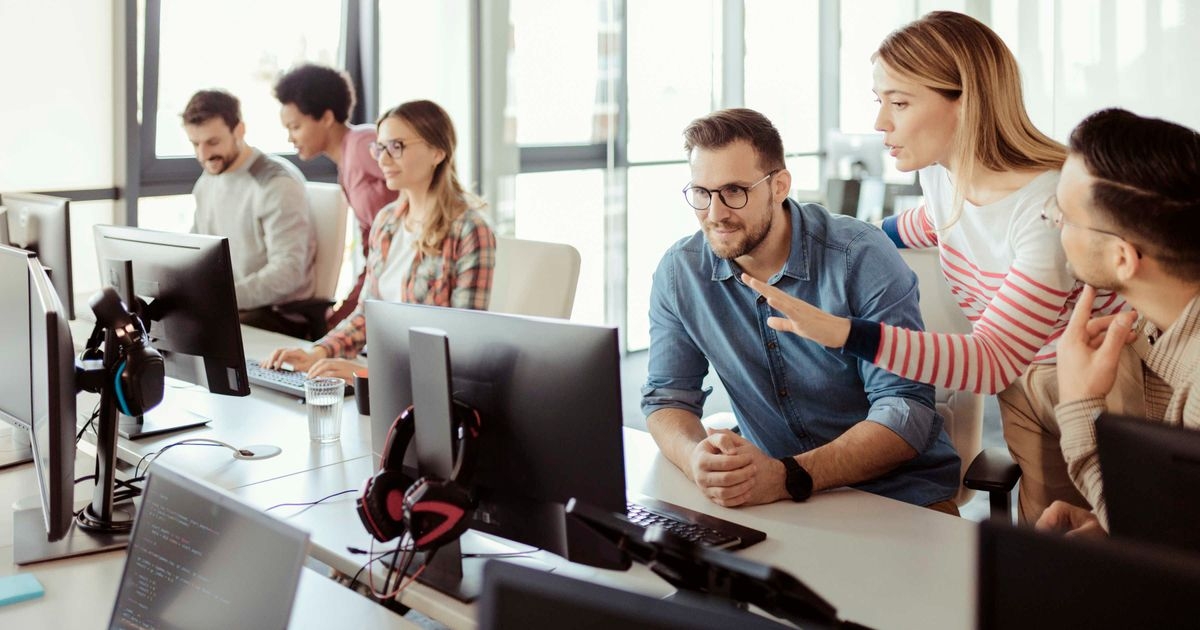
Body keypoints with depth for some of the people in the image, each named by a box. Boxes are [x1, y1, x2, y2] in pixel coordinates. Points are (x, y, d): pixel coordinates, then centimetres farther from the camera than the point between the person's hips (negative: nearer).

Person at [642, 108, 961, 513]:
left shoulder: (861, 258, -15)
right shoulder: (679, 272, -3)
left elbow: (906, 411, -19)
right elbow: (666, 398, 2)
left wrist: (788, 476, -33)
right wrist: (698, 459, -23)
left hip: (898, 489, -4)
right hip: (767, 491, 4)